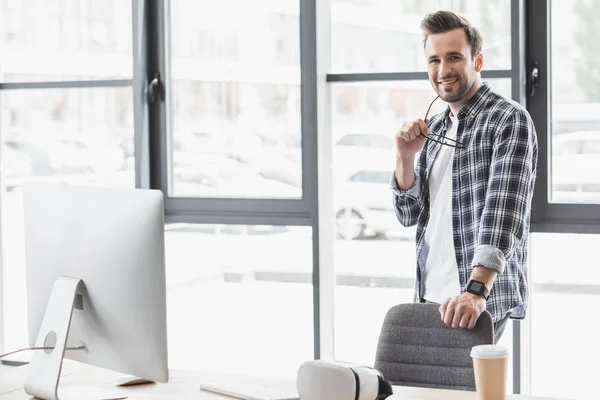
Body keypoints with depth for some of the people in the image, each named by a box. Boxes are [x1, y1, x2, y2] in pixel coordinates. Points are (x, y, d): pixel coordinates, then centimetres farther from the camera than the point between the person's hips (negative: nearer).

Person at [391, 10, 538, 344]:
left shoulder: (509, 121, -8)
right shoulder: (435, 128, 13)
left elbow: (503, 211, -20)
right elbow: (410, 215, 14)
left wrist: (476, 290, -32)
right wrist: (406, 157, -3)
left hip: (484, 300, -6)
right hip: (431, 297, 6)